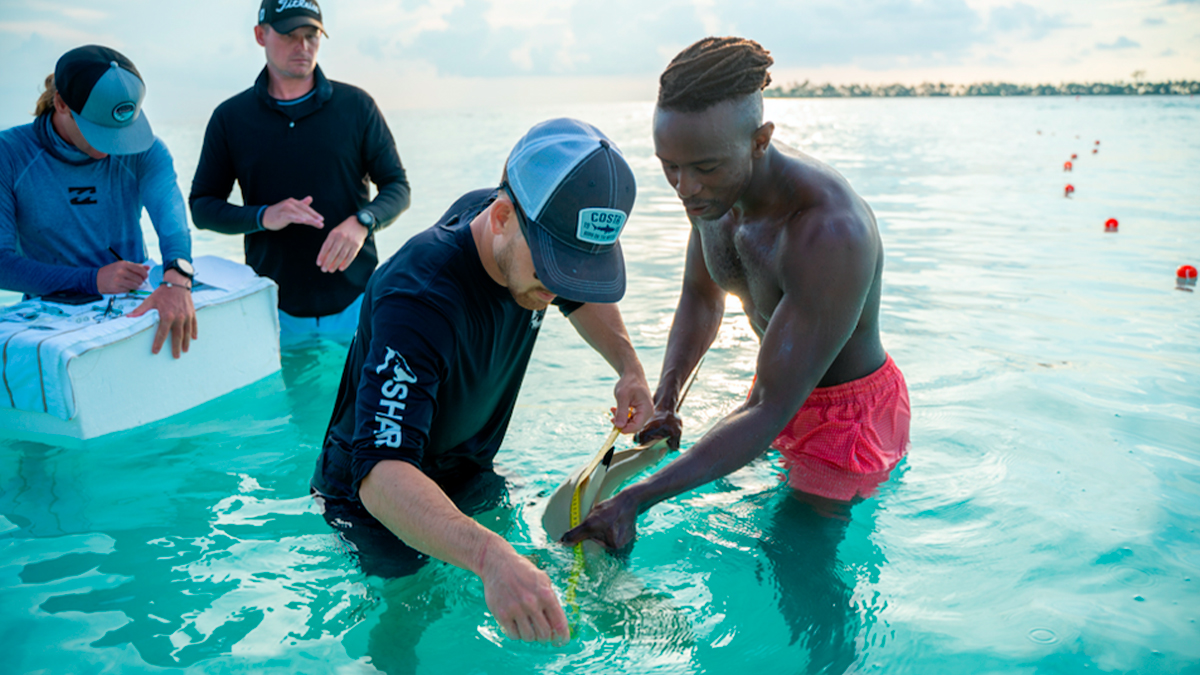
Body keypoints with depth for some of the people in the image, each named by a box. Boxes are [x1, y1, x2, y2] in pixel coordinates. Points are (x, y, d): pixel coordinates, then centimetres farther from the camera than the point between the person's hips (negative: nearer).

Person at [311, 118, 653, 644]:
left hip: (469, 476, 7)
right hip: (383, 500, -6)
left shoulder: (532, 248, -17)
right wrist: (490, 556, -66)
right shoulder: (418, 300, -41)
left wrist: (629, 366, -14)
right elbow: (380, 473, -49)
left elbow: (583, 298, 6)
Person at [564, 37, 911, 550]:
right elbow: (701, 298, 7)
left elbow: (770, 413, -37)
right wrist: (663, 400, -8)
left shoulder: (833, 232, -39)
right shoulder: (713, 190, -13)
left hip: (847, 416, -7)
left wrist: (634, 500, -41)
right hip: (783, 387, 7)